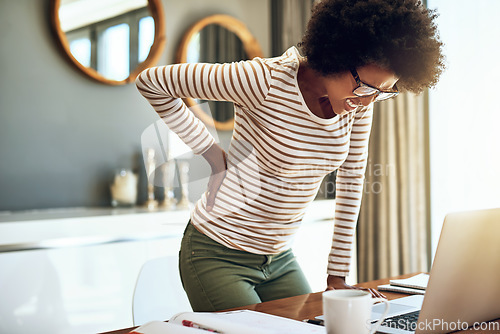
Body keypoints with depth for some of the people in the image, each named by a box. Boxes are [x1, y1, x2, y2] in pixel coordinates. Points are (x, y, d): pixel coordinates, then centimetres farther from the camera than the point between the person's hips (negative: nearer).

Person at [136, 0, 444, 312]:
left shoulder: (361, 100, -7)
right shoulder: (267, 81, -26)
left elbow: (351, 180, 3)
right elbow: (150, 81, -18)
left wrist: (337, 276, 3)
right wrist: (212, 153, -17)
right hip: (218, 256, -6)